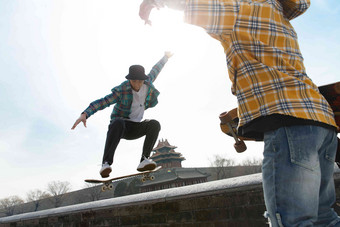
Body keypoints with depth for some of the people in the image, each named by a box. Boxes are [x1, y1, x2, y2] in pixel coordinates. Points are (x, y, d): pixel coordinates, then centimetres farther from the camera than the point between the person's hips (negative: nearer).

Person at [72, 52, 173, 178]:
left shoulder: (148, 83, -3)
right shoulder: (122, 91, -17)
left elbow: (154, 71, 17)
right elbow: (102, 102, -23)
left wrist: (165, 58, 33)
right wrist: (85, 114, -38)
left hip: (135, 128, 4)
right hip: (120, 124, -4)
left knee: (155, 124, -25)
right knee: (118, 123, -41)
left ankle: (144, 160, -30)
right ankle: (106, 163, -45)